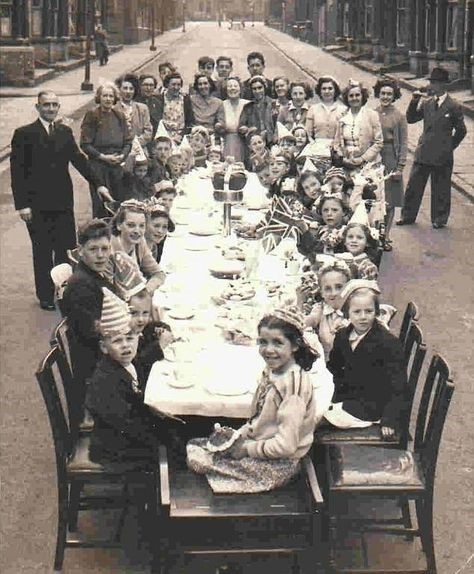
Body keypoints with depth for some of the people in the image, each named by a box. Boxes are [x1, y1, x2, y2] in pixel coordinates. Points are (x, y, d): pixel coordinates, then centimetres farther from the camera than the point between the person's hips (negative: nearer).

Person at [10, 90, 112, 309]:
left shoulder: (65, 132, 10)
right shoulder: (24, 134, -4)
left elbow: (79, 159, 4)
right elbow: (17, 172, -6)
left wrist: (98, 184, -9)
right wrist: (22, 204, -13)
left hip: (63, 201, 4)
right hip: (37, 205, -3)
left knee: (67, 249, 6)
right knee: (42, 252, 6)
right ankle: (45, 296, 18)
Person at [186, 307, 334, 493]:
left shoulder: (293, 384, -26)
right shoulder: (271, 371, 1)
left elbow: (286, 445, -27)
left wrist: (247, 449, -16)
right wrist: (238, 434, 1)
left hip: (279, 464, -9)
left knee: (198, 460, -10)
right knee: (194, 446, 3)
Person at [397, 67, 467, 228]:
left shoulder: (453, 107, -5)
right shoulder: (426, 104, 8)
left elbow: (461, 131, 2)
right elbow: (410, 119, 9)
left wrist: (449, 146, 2)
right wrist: (414, 101, -3)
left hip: (442, 156, -4)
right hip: (423, 154, 4)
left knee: (440, 189, 5)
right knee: (413, 185, 7)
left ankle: (439, 220, 17)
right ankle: (408, 216, 19)